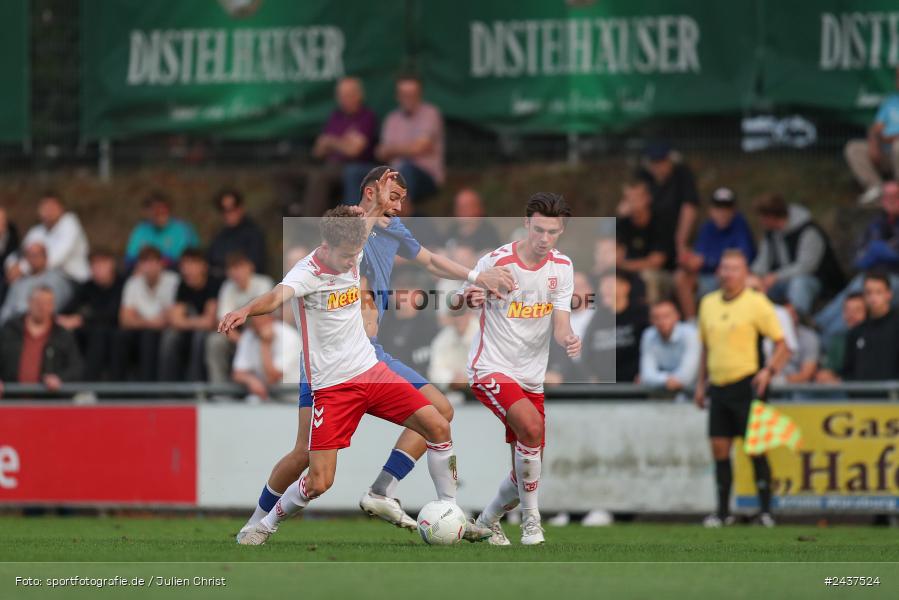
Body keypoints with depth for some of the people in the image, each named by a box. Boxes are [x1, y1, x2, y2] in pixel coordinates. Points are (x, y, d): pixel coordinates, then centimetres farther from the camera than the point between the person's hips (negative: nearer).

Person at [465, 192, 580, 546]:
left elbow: (560, 324, -4)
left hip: (531, 377, 6)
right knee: (531, 425, -32)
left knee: (527, 471, 8)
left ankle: (488, 521, 35)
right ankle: (531, 518, -19)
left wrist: (568, 340, -27)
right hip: (491, 368, -6)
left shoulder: (561, 267, 1)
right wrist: (471, 299, -26)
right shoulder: (495, 262, -13)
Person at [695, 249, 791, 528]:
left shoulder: (757, 303, -5)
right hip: (718, 387, 5)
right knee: (719, 448, 3)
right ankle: (723, 511, 9)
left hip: (747, 384, -5)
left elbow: (781, 345, -4)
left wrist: (769, 371, -19)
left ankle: (765, 511, 0)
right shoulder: (708, 303, 12)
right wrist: (701, 384, 19)